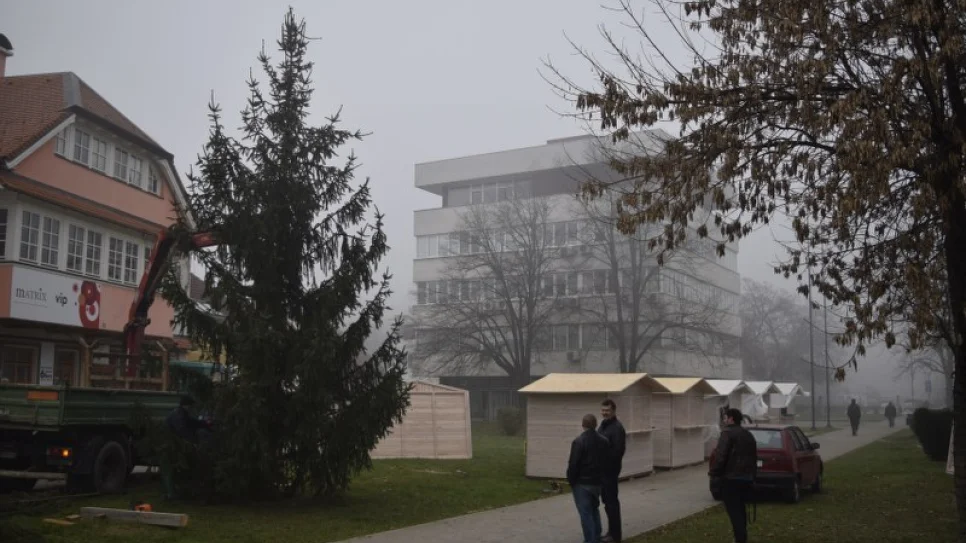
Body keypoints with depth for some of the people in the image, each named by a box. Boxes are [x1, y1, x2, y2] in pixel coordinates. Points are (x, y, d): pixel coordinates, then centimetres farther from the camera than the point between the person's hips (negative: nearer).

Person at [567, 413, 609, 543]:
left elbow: (573, 464, -17)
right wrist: (601, 476, 14)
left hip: (582, 483, -6)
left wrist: (571, 480, -4)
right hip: (597, 481, 6)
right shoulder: (604, 441, 2)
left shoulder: (579, 441, -17)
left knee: (585, 513, -1)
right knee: (594, 509, 21)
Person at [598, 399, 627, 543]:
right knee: (607, 500, 16)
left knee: (611, 501, -3)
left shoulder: (617, 428, -17)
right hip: (602, 469, 9)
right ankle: (612, 531, 26)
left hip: (610, 470, -9)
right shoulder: (603, 424, 13)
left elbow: (618, 450, -23)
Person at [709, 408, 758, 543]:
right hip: (746, 478, 8)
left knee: (734, 511, -6)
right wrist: (752, 475, 27)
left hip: (731, 478, -8)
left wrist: (714, 472, -8)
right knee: (740, 509, 17)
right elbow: (754, 458, 22)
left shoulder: (728, 433, -10)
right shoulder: (748, 435, 17)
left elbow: (720, 456, -19)